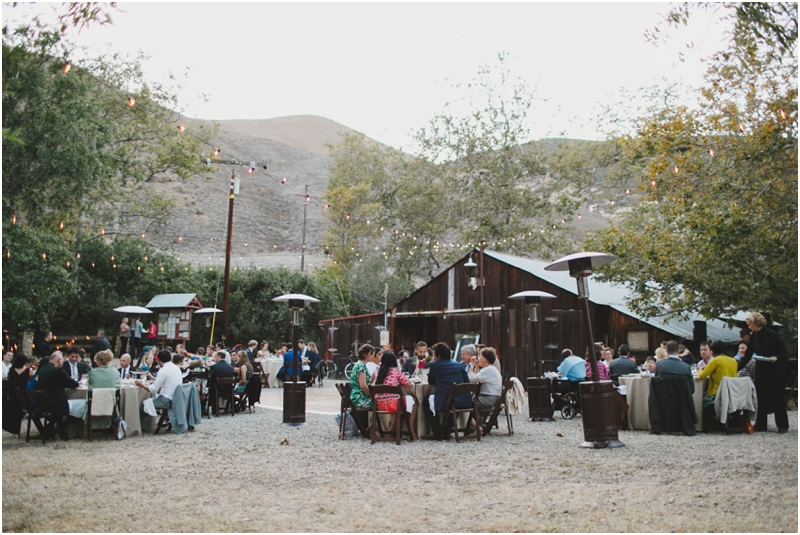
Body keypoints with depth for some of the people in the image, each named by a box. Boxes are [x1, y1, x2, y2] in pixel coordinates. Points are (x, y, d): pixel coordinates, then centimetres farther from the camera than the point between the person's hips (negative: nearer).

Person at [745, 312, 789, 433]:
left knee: (778, 398, 0)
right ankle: (761, 425, 10)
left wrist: (776, 357, -27)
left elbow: (783, 350, -7)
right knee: (761, 397, 4)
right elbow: (748, 355, 9)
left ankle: (782, 425, 8)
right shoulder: (753, 337, 5)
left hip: (775, 371, -6)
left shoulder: (772, 334, -12)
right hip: (761, 371, 6)